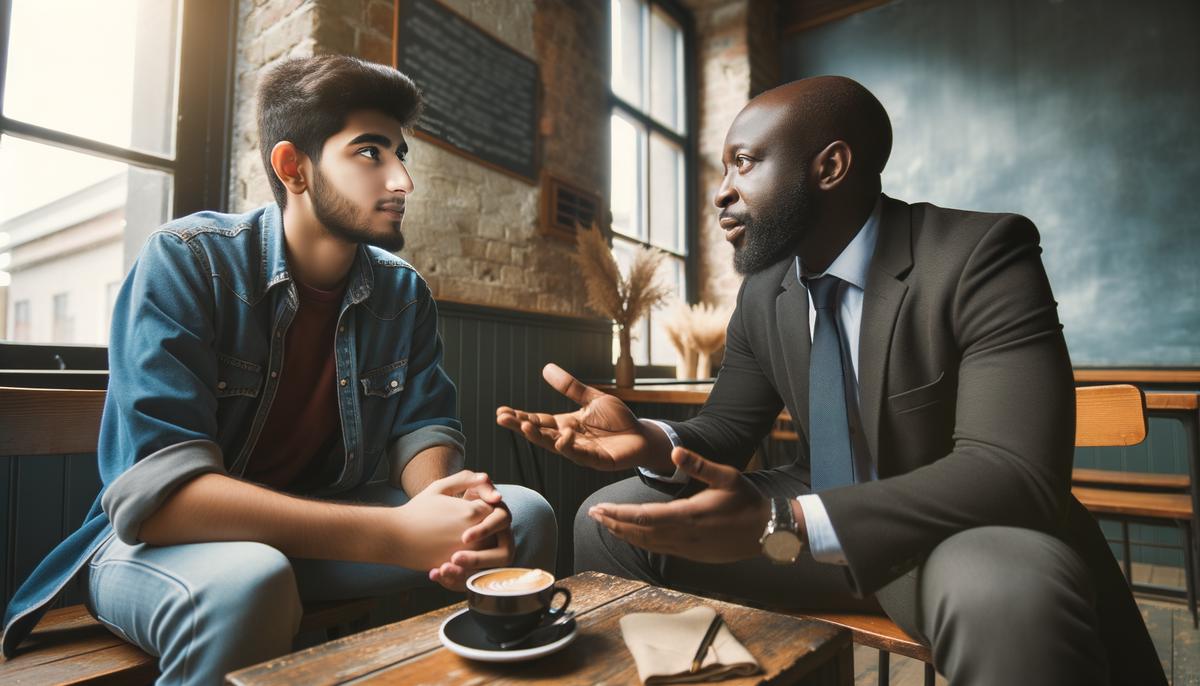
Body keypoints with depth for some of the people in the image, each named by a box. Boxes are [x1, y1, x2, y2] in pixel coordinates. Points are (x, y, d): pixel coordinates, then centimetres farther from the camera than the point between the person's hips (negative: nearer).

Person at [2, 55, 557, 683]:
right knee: (246, 584, -38)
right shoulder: (184, 261, -18)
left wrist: (443, 505, -31)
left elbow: (424, 427, -5)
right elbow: (154, 491, -27)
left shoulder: (403, 294, -3)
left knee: (523, 515, -14)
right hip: (160, 542, -3)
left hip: (321, 533, 4)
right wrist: (396, 534, -36)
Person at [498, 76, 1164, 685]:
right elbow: (727, 427, 5)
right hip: (818, 517, 5)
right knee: (609, 520, -5)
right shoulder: (762, 292, 0)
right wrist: (651, 440, -20)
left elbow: (1017, 472, -27)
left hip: (963, 535, -4)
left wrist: (779, 524, -38)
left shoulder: (982, 257, -18)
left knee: (1007, 589, -40)